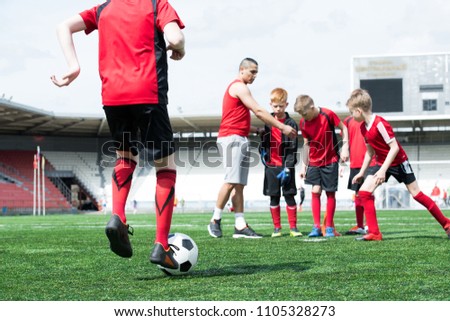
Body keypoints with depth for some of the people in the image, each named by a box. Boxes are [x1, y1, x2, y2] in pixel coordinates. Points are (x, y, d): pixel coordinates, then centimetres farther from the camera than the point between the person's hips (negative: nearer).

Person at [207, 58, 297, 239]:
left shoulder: (237, 87, 24)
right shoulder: (239, 87, -6)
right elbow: (258, 112, -12)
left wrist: (257, 130, 16)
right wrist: (282, 127, -10)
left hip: (240, 140, 10)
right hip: (231, 138, -10)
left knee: (239, 185, 2)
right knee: (231, 181, -14)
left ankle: (240, 226, -2)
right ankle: (215, 221, -6)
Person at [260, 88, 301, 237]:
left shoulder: (291, 124, -5)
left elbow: (292, 148, -8)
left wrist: (288, 168, -14)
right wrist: (262, 151, 2)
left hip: (286, 166, -3)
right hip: (271, 166, 4)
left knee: (289, 196, -1)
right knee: (274, 197, 6)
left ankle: (293, 227, 4)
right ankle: (277, 228, 12)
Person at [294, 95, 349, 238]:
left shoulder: (328, 115, -14)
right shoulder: (303, 123, -2)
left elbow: (343, 128, -2)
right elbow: (306, 143, 8)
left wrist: (345, 147, -11)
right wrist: (304, 164, 8)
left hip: (330, 160, -3)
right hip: (314, 162, 3)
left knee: (330, 193, 0)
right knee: (315, 191, -5)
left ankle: (329, 227, 8)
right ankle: (316, 227, -1)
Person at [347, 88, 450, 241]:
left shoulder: (380, 124, -26)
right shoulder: (363, 127, -1)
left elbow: (394, 147, -27)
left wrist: (383, 170, -31)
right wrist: (362, 172, 13)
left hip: (398, 162, -7)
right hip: (382, 163, 7)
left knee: (416, 193, -1)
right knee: (364, 191, -9)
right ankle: (374, 233, -8)